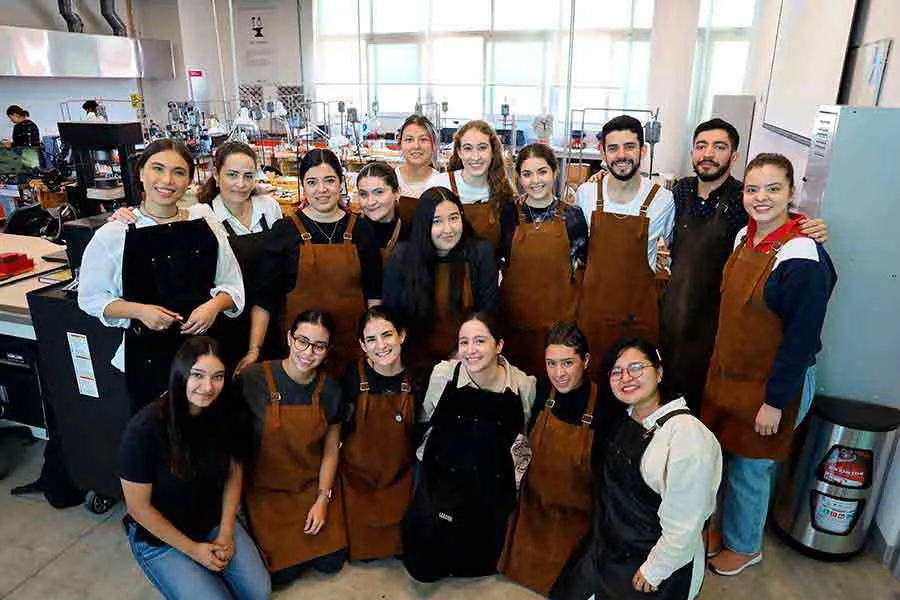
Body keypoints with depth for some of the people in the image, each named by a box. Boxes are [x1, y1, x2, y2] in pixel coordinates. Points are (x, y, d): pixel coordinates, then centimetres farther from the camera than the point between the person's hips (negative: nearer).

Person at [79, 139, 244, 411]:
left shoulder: (206, 224, -1)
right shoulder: (113, 235, -7)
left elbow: (232, 285, 6)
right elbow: (91, 297, 1)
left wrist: (214, 305, -14)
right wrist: (139, 310, -15)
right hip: (148, 353, -2)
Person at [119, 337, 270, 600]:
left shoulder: (227, 413, -14)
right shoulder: (145, 428, -26)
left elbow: (234, 472, 0)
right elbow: (138, 507, -17)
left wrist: (226, 533, -8)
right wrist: (193, 549, -12)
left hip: (215, 522, 4)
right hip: (159, 537, -3)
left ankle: (209, 572, 20)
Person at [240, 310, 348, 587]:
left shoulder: (329, 388, -8)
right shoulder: (253, 379, -19)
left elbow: (331, 449, 1)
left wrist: (323, 499, -3)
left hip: (314, 485, 3)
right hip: (266, 489, -2)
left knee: (331, 562, 1)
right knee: (282, 573, -5)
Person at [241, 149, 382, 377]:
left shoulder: (361, 228, 4)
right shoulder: (284, 230, -1)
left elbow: (374, 294, 7)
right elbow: (264, 297, -1)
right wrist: (254, 349, -8)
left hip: (353, 346, 2)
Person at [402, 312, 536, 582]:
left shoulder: (524, 385, -10)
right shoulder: (443, 373, -12)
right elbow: (426, 418, 5)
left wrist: (514, 481, 2)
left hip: (493, 483, 1)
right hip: (442, 474, -1)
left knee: (478, 563, 2)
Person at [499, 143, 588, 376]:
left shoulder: (572, 215, 0)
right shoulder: (509, 213, 1)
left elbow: (583, 263, 11)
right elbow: (498, 261, 9)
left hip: (560, 315, 0)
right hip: (515, 313, 1)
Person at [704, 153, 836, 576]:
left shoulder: (802, 258, -23)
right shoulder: (745, 236, 1)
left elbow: (802, 339, -20)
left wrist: (776, 402, -16)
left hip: (773, 385, -7)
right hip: (728, 373, 7)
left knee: (749, 470, 11)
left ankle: (745, 546, 36)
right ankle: (721, 527, 43)